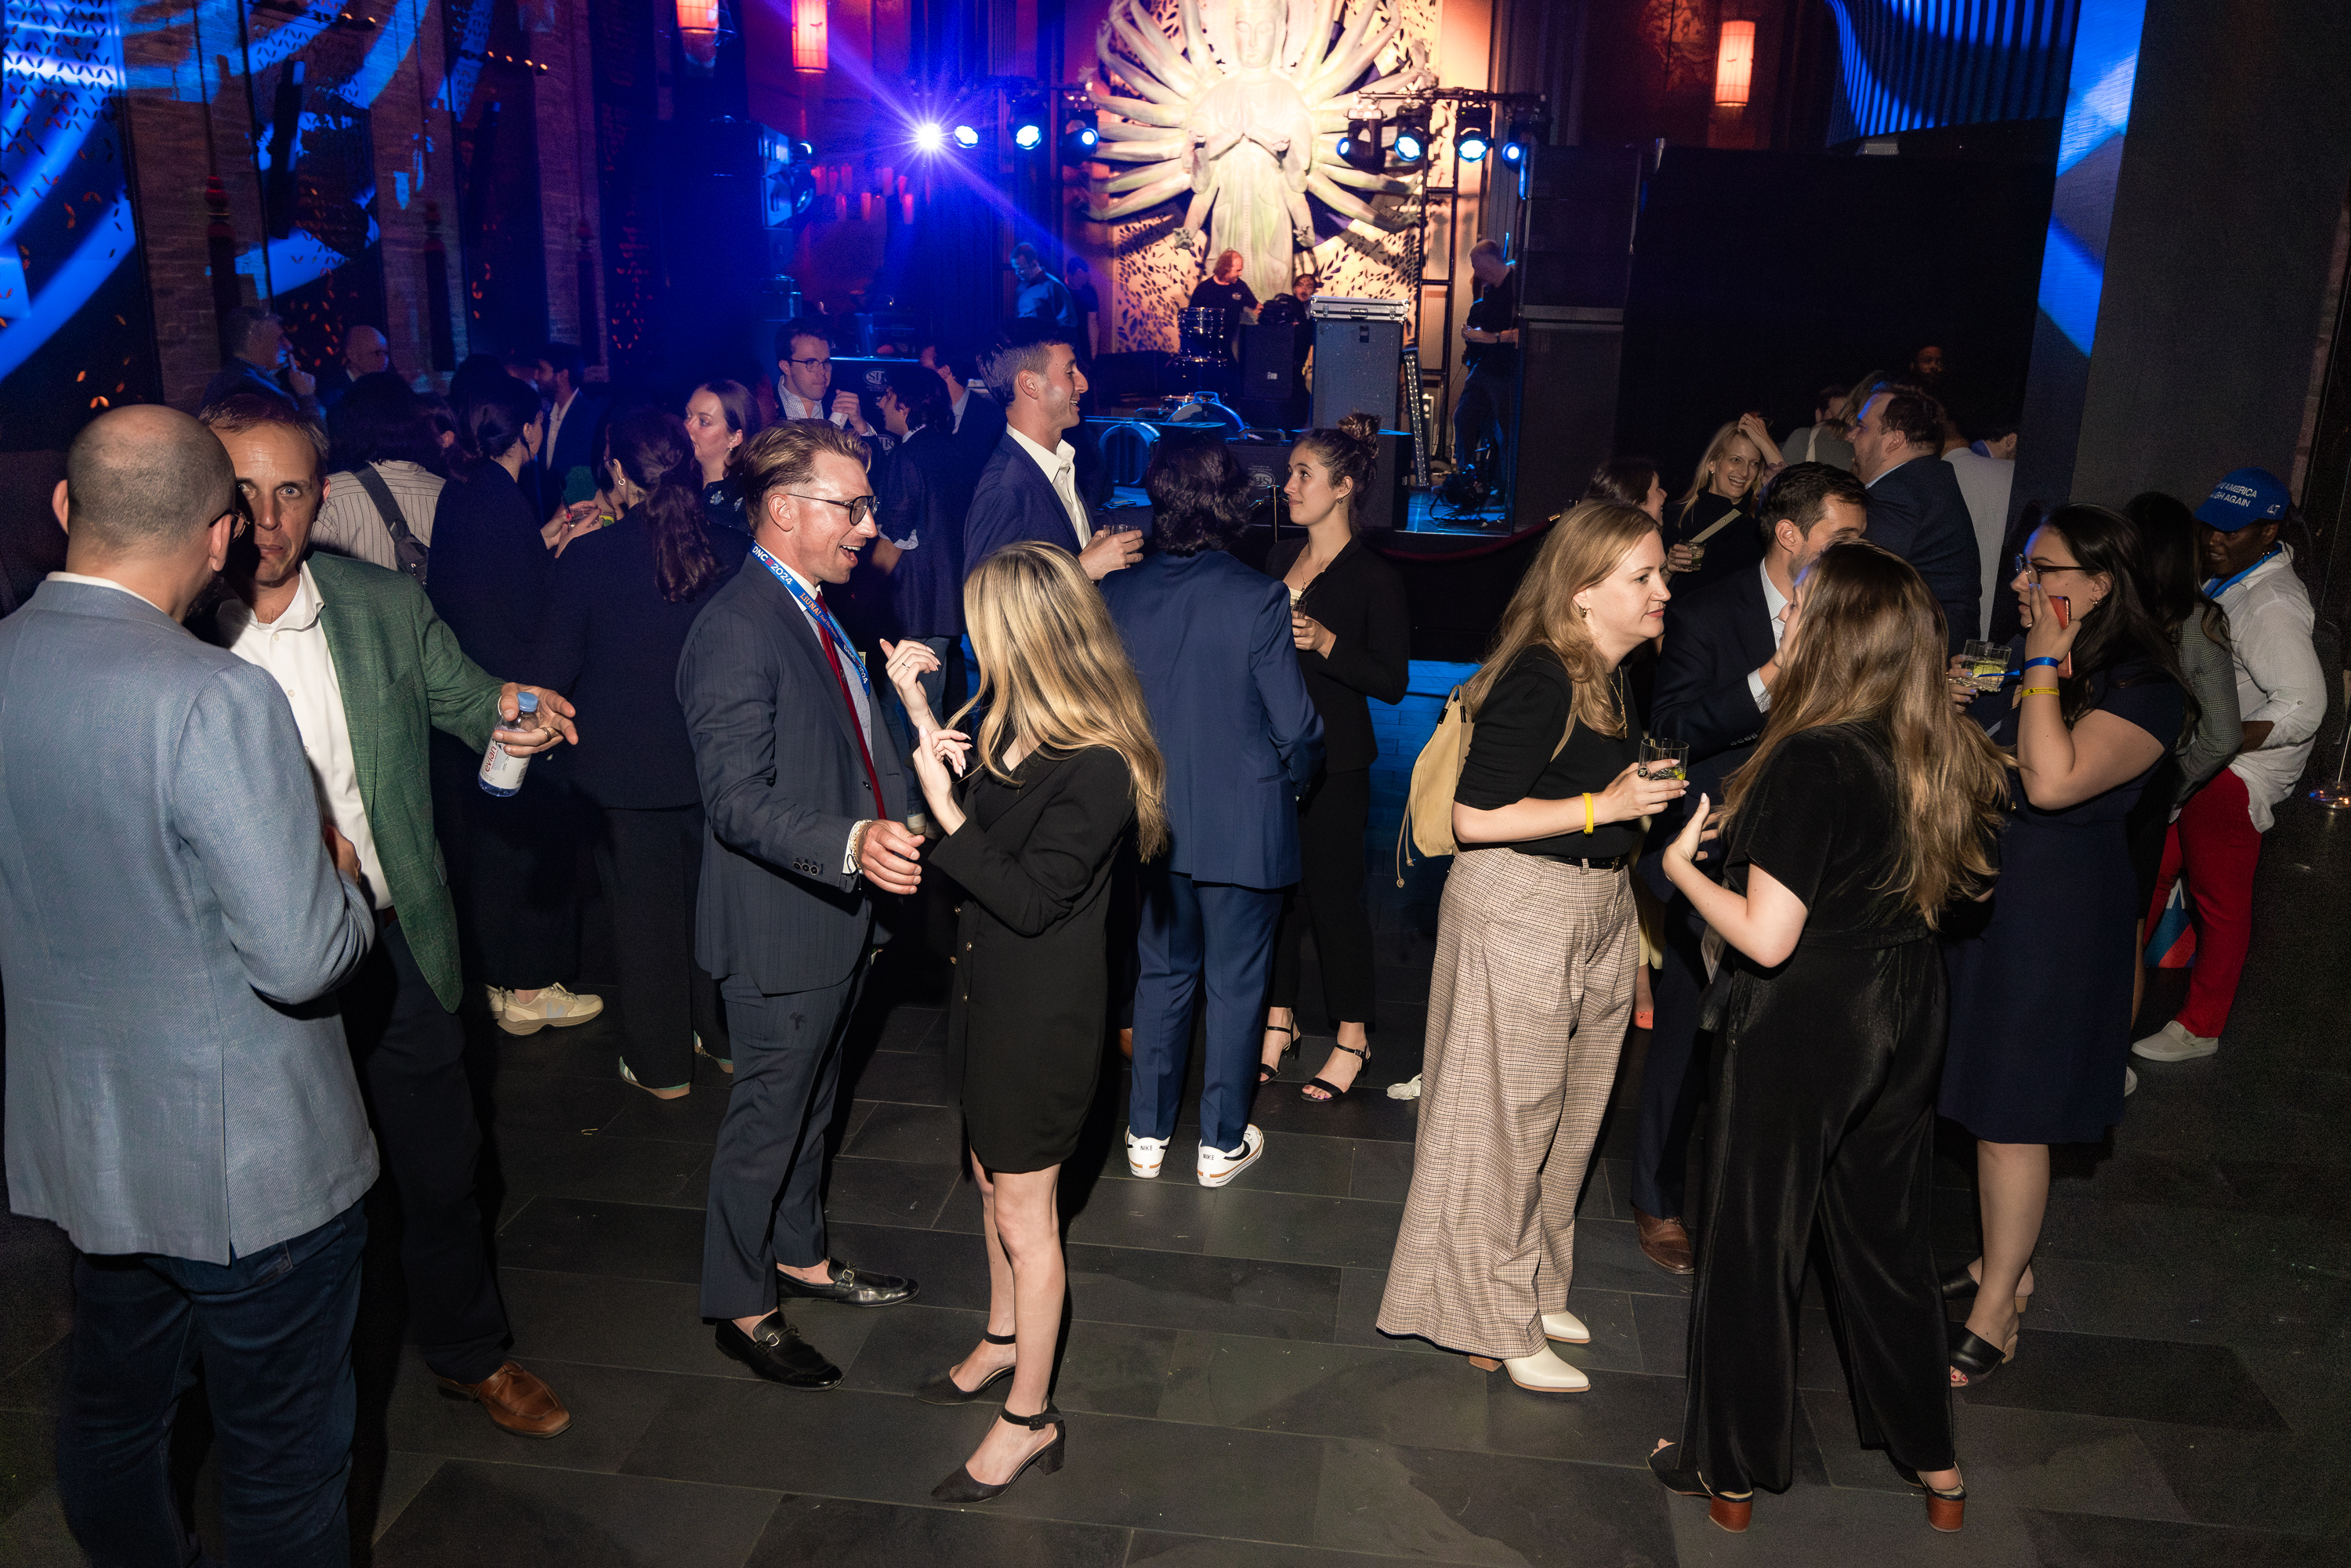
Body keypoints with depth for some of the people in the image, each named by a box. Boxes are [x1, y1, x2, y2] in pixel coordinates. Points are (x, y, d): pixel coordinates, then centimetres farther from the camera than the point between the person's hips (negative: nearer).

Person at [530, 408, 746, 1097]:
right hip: (716, 760, 3)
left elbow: (553, 672, -8)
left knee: (647, 916, 12)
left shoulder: (587, 558, -17)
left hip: (629, 768, -2)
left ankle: (661, 1065, 25)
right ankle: (728, 1035, 36)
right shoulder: (732, 551, -11)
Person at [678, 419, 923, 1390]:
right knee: (768, 1119, 7)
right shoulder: (737, 629, -24)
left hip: (838, 911, 10)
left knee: (811, 1100, 24)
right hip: (778, 929, -9)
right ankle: (741, 1308, 27)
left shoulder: (814, 613, 8)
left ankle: (800, 1256, 43)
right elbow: (739, 802, -31)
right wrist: (852, 843, -44)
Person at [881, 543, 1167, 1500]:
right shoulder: (1015, 729, -1)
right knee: (991, 1177, 26)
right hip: (988, 990, 9)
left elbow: (1029, 899, -26)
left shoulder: (1096, 770, -27)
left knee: (1024, 1216, 7)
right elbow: (980, 824, 9)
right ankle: (1004, 1339, 50)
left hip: (1045, 1015, -9)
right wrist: (920, 711, 5)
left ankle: (1029, 1420, 26)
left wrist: (946, 812, -29)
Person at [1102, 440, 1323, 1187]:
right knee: (1234, 985, 12)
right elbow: (1296, 729, -13)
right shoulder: (1259, 600, -18)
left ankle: (1148, 1134, 30)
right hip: (1243, 827, -3)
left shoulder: (1117, 593, -7)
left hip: (1153, 821, 4)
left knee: (1162, 973, 19)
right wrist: (1291, 783, 8)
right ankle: (1222, 1142, 25)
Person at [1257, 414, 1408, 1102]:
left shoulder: (1374, 577, -10)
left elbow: (1393, 682, -12)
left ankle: (1352, 1037, 19)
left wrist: (1327, 643, -22)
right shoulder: (1279, 558, 9)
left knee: (1333, 894, 3)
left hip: (1334, 762, -6)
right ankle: (1279, 1019, 28)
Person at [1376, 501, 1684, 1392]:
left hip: (1599, 907, 9)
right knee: (1508, 1118, 2)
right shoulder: (1539, 680, -19)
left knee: (1569, 1118, 18)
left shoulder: (1611, 677, 9)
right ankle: (1493, 1323, 18)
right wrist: (1607, 805, -20)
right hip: (1519, 909, -9)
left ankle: (1531, 1290, 36)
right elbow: (1474, 817, -22)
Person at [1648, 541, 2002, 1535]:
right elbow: (1972, 882, 13)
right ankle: (1933, 1463, 36)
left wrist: (1681, 866, -11)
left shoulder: (1811, 761, -24)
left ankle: (1730, 1471, 26)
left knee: (1753, 1242, 10)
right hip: (1908, 1011, 7)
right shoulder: (1948, 752, -1)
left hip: (1804, 1021, -7)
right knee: (1889, 1235, 22)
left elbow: (1765, 937, -25)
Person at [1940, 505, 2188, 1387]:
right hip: (1979, 901, 8)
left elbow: (2052, 781, -31)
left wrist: (2045, 666, -23)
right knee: (1986, 1104, 16)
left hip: (2054, 920, -8)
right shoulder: (2021, 663, 10)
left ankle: (1995, 1316, 12)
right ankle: (2002, 1265, 32)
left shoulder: (2144, 691, -16)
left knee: (2011, 1117, -1)